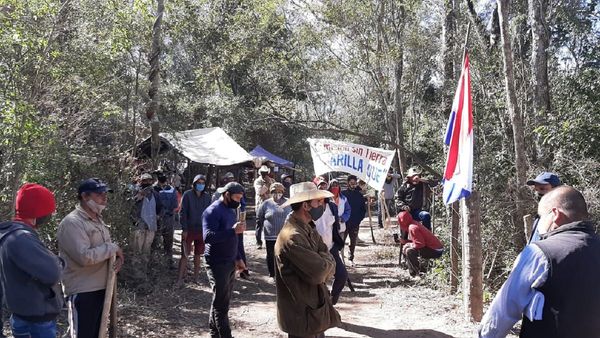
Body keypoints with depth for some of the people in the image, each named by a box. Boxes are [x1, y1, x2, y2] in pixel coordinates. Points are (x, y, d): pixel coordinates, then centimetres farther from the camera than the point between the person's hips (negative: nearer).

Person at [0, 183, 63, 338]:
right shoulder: (21, 238, -24)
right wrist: (58, 262, -11)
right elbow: (51, 274, -31)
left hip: (24, 316, 10)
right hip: (37, 319, -10)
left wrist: (54, 261, 1)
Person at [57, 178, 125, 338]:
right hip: (82, 292, -9)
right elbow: (85, 256, -28)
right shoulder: (72, 222, -18)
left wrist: (117, 256, -5)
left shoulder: (98, 220, 12)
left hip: (101, 288, 9)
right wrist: (113, 248, -16)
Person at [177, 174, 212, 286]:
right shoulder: (187, 195, -5)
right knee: (184, 255, -1)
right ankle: (180, 278, 6)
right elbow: (182, 213, -6)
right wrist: (184, 229, -11)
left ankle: (196, 276, 23)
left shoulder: (207, 197, 5)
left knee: (198, 255, 12)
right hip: (189, 230, -3)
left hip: (202, 230, 3)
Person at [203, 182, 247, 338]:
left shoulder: (231, 210, 14)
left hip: (230, 262, 8)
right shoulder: (212, 211, -14)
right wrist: (233, 230, -31)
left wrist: (238, 258, 18)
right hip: (217, 264, -8)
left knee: (223, 300, 13)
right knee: (221, 303, -5)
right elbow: (208, 236, -26)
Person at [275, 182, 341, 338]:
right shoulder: (292, 237, -25)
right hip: (303, 315, -9)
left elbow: (330, 268, 5)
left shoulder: (309, 230, 8)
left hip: (315, 308, 9)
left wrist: (324, 262, -16)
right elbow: (319, 272, -26)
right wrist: (326, 259, -6)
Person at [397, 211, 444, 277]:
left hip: (435, 251, -10)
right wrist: (404, 241, 6)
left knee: (409, 251, -22)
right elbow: (416, 240, 16)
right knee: (405, 247, 13)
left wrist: (408, 245, -12)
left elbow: (420, 244, -24)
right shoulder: (413, 224, 9)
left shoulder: (412, 228, -20)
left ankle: (418, 273, -10)